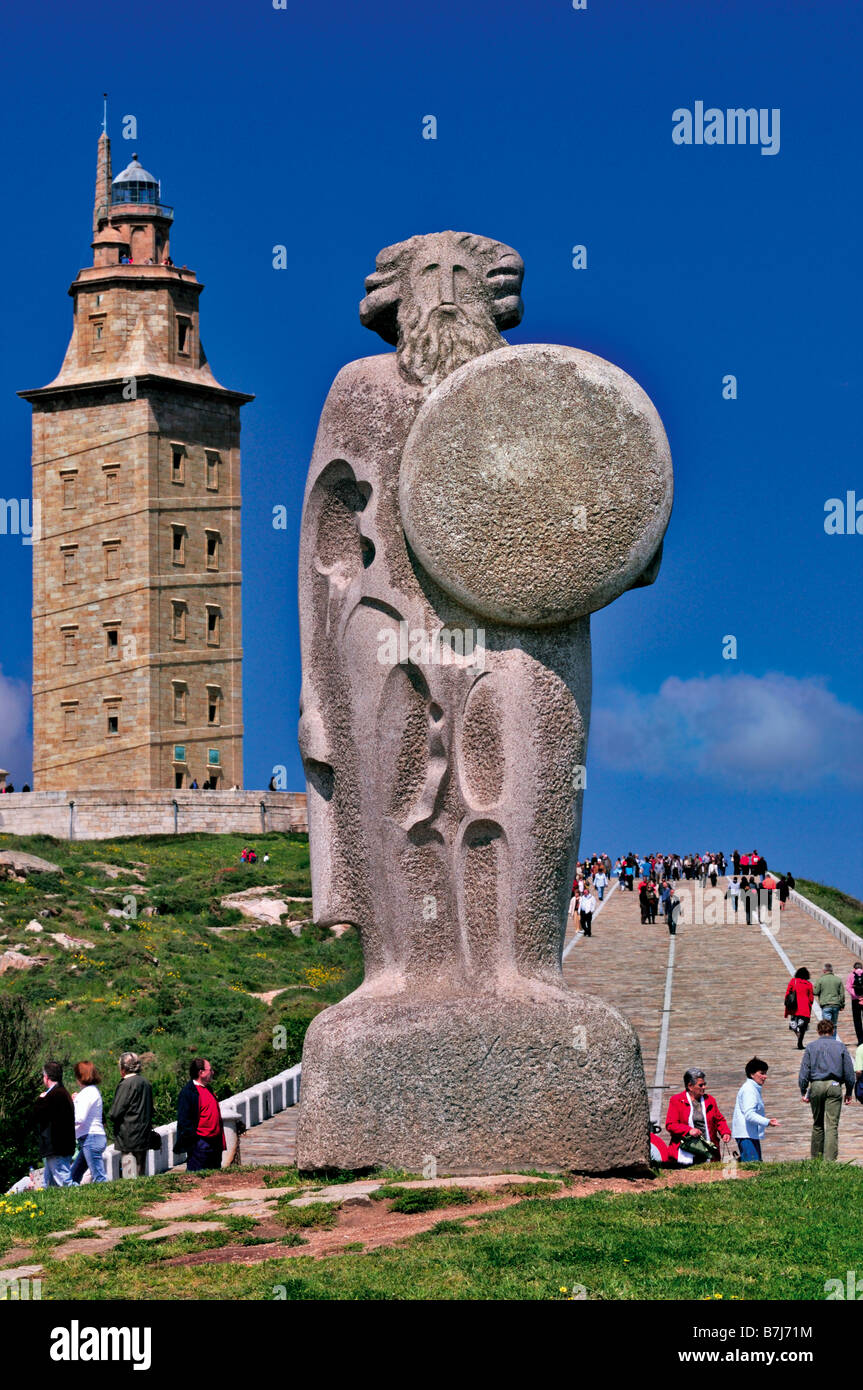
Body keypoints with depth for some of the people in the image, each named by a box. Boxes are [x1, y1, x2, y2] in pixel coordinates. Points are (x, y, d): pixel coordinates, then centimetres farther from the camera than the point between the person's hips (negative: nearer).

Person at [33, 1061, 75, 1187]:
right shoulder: (63, 1093, 17)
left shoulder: (54, 1094, -16)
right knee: (49, 1184, 14)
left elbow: (36, 1114, -16)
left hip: (56, 1148, -11)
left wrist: (41, 1099, -2)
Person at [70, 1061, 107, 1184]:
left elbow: (80, 1118, -19)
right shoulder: (94, 1091, 18)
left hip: (91, 1138, -11)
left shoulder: (88, 1092, -12)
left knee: (99, 1178, -13)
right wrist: (75, 1101, 20)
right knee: (73, 1175, 14)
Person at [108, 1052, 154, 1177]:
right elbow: (150, 1110, 16)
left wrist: (110, 1117, 5)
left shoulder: (126, 1084, -15)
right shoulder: (146, 1083, 9)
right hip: (144, 1134, 8)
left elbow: (115, 1113, -15)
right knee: (141, 1172, 13)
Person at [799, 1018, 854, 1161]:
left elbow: (804, 1071, 1)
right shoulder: (841, 1047, 7)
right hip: (834, 1086, -1)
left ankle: (815, 1157, 19)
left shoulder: (810, 1047, 6)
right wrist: (849, 1092, 12)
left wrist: (803, 1092, 5)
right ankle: (830, 1159, -11)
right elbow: (849, 1072, 6)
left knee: (818, 1124, 14)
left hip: (816, 1085, 1)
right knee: (832, 1125, -4)